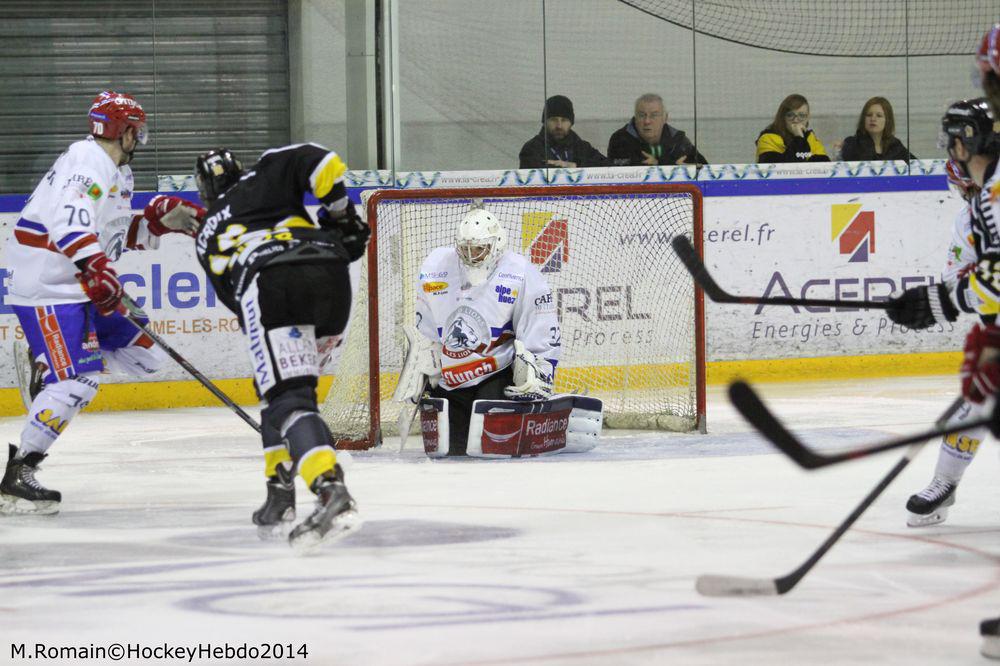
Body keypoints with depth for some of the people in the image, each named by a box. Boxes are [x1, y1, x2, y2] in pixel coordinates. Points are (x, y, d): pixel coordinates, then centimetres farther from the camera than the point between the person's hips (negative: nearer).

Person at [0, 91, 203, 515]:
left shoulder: (115, 172, 19)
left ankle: (49, 360, 16)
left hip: (79, 285, 10)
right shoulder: (88, 161, -14)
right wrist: (94, 267, -40)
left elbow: (119, 236, 22)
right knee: (78, 379, -21)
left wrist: (159, 220, 8)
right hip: (47, 285, -10)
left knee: (143, 355, 7)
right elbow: (69, 218, -30)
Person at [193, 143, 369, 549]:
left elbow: (235, 297, 33)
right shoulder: (263, 178, 31)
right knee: (279, 388, 23)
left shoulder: (207, 238, 35)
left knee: (287, 400, -12)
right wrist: (343, 216, 21)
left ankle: (332, 494, -35)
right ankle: (280, 493, 21)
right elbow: (318, 161, 12)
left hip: (267, 286, -3)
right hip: (331, 272, 3)